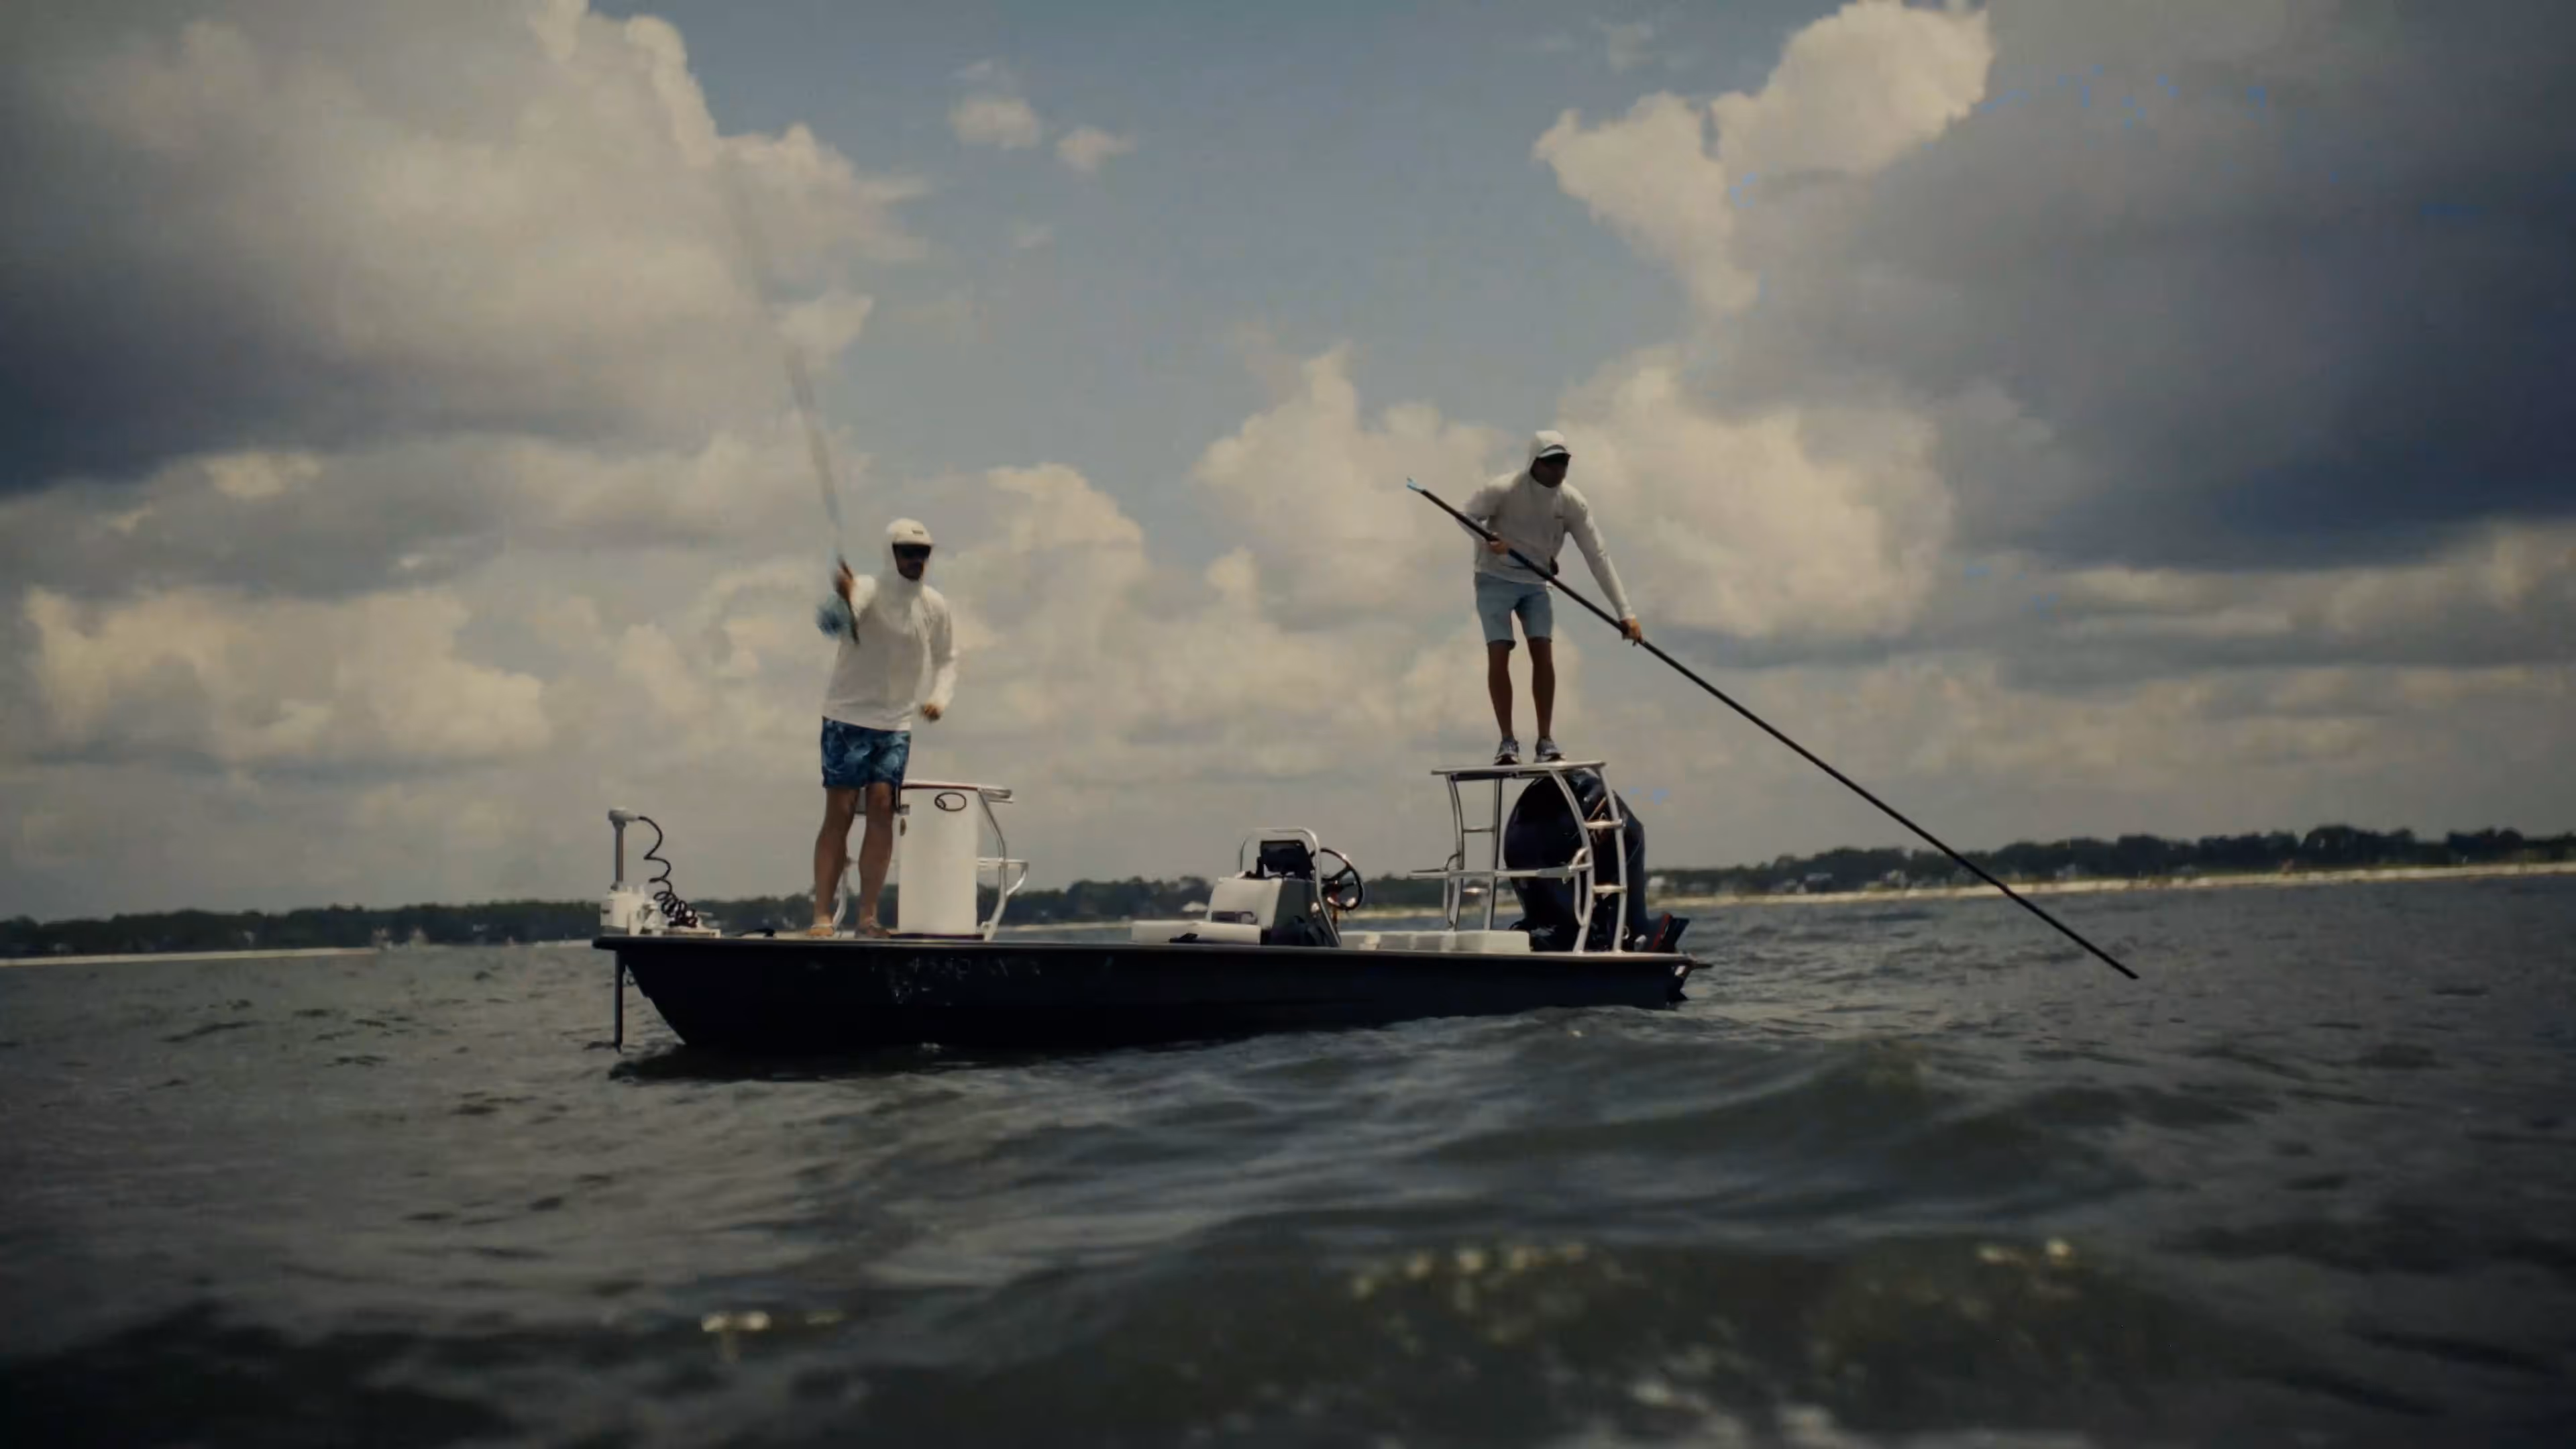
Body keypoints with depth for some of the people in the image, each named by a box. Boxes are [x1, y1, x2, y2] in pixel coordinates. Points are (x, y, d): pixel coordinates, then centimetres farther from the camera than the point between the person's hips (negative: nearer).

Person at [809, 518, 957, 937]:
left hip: (896, 725, 4)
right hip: (848, 718, -4)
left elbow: (946, 658, 17)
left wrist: (940, 697, -1)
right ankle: (822, 916, -5)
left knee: (882, 809, -5)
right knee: (839, 814, -6)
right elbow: (832, 619, -36)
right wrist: (841, 599, -59)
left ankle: (868, 915, -2)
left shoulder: (934, 606, 2)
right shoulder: (866, 591, -14)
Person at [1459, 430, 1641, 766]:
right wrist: (1488, 539, -28)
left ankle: (1546, 740, -2)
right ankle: (1507, 741, -4)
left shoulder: (1573, 502, -13)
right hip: (1495, 579, -2)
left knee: (1543, 653, -10)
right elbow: (1466, 515, -6)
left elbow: (1598, 556, -13)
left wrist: (1625, 611, -17)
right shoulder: (1503, 490, -21)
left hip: (1536, 584, 3)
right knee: (1498, 655, -12)